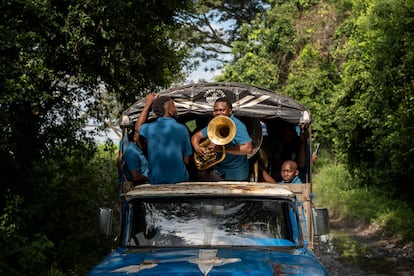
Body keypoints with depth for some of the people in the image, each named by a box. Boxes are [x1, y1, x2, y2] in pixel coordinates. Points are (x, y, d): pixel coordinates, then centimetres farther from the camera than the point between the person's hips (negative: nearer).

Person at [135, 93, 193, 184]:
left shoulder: (150, 128, -3)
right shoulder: (181, 129, -5)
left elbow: (138, 127, 23)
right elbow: (186, 159, 0)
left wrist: (148, 104, 24)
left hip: (155, 181, 2)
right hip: (179, 179, -2)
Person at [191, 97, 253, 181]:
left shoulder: (238, 126, -18)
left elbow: (248, 149, -29)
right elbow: (196, 136, 10)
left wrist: (223, 148, -32)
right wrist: (197, 148, -14)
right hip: (218, 172, 6)